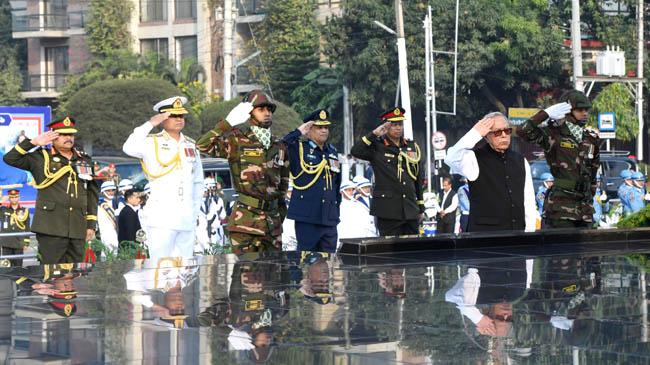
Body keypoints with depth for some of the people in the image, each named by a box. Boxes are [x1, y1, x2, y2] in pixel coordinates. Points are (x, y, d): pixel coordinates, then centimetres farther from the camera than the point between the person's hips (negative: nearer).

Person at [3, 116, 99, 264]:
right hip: (51, 229, -4)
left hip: (77, 229, 4)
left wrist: (91, 224, 11)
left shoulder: (84, 160, 15)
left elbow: (92, 193, 17)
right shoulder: (41, 158, 5)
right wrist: (33, 142, -10)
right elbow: (10, 158, -3)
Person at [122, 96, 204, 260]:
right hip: (161, 220, -5)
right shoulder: (153, 143, 2)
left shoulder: (190, 145, 17)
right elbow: (129, 148, -19)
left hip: (187, 220, 5)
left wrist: (195, 211, 16)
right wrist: (150, 124, -12)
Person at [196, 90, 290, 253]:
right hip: (245, 220, -6)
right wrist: (227, 123, -15)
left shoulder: (278, 145, 14)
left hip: (273, 220, 6)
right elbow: (203, 145, -16)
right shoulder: (238, 141, -4)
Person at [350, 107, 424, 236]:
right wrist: (374, 134, -18)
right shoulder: (377, 147, -1)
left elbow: (419, 178, 17)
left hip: (410, 210, 5)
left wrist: (421, 208, 16)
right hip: (388, 210, -5)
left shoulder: (412, 147, 13)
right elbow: (355, 151, -19)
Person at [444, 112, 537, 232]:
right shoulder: (476, 158, 0)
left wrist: (529, 233, 8)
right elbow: (451, 160, -21)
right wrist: (475, 134, -17)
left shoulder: (520, 161, 15)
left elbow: (529, 200, 15)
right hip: (484, 232, -4)